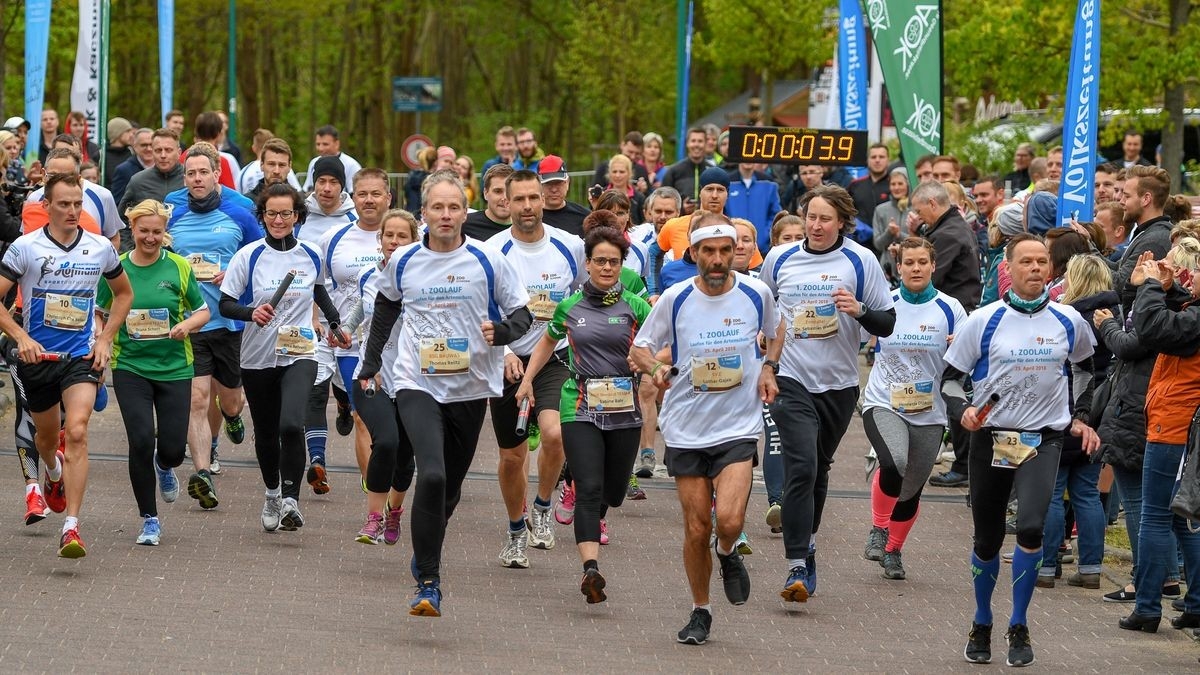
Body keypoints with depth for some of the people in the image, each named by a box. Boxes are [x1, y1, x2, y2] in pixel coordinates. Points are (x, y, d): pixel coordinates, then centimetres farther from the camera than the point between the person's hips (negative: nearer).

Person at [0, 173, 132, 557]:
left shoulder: (100, 249, 0)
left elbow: (123, 294, 17)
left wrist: (105, 338, 6)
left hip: (82, 356, -1)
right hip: (37, 354, 1)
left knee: (76, 432, -20)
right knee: (47, 435, 18)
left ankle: (71, 528, -24)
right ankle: (54, 472, 58)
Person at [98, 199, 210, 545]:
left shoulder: (178, 267, 0)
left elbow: (203, 311, 8)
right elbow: (100, 313, 13)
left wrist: (187, 325, -13)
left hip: (174, 367, 1)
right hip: (130, 366, -1)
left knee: (173, 448, -1)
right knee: (141, 440, -14)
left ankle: (164, 466, 40)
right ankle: (149, 519, 2)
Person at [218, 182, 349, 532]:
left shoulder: (311, 257, 2)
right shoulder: (248, 256, -6)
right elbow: (225, 304, -7)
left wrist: (335, 324, 26)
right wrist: (251, 313, -25)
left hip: (299, 355, 0)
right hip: (258, 357, 0)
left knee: (291, 424, -23)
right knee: (266, 433, 13)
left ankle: (291, 499, -19)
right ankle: (272, 493, 37)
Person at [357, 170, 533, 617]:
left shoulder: (488, 261, -4)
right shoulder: (403, 262, 1)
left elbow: (522, 313, 2)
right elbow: (385, 308, 20)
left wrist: (501, 332, -20)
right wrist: (370, 365, 21)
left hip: (470, 387, 1)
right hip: (416, 384, -1)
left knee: (450, 487, 14)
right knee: (432, 475, -22)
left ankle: (425, 553, 44)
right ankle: (428, 583, -18)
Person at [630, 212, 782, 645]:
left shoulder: (756, 294, -3)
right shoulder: (674, 299, -6)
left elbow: (775, 332, 19)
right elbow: (639, 348, 4)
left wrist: (768, 369, 2)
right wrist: (655, 367, -17)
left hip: (738, 428, -1)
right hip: (686, 428, 1)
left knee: (729, 521, -19)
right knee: (696, 529, 3)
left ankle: (727, 553, 17)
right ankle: (700, 612, 23)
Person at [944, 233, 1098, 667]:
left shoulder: (1068, 322, 1)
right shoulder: (984, 321, -4)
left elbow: (1084, 368, 21)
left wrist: (1079, 418, 13)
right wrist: (963, 412, -15)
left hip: (1043, 439, 0)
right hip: (990, 438, 0)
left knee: (1031, 528, -21)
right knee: (987, 539, 8)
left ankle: (1019, 627, -6)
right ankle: (981, 625, 32)